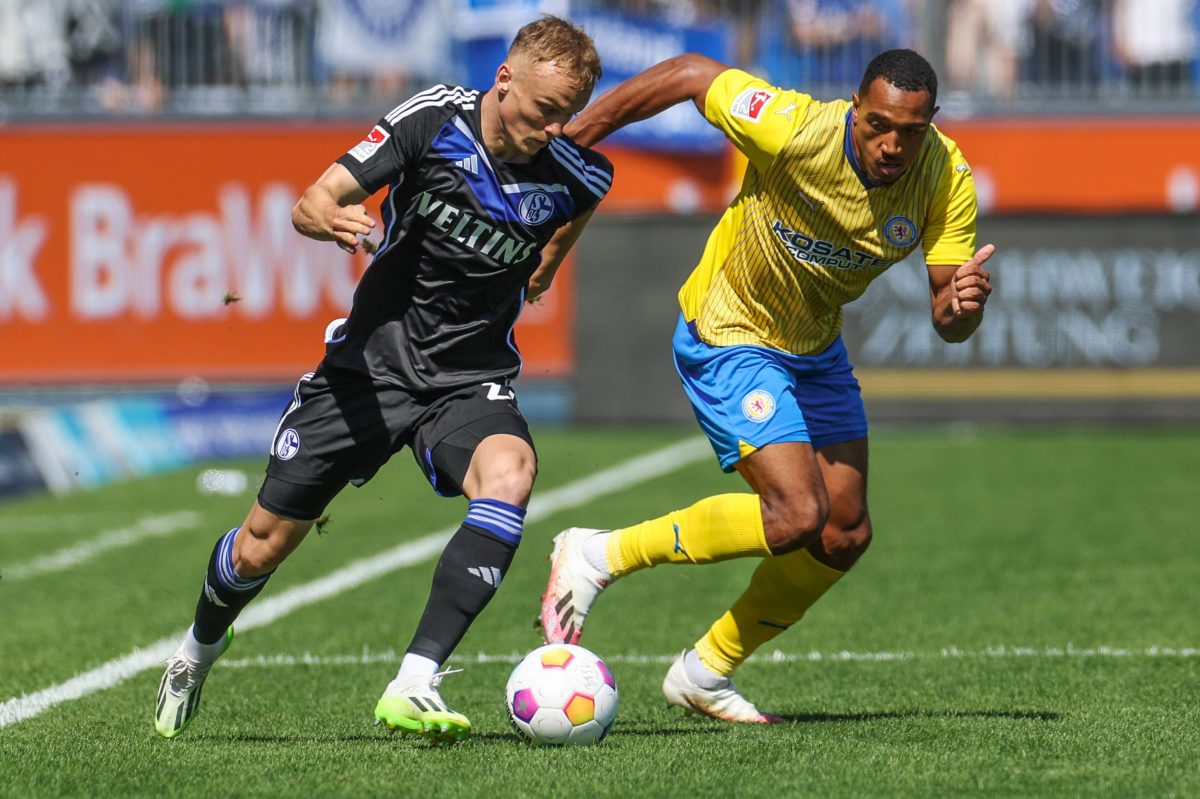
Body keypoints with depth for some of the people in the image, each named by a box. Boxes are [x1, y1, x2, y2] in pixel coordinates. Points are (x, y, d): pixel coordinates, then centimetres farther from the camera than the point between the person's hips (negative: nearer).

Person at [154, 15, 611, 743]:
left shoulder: (574, 175, -10)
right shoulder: (434, 119, -15)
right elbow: (312, 202, -17)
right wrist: (331, 219, -37)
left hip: (470, 380, 0)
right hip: (374, 356, 0)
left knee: (509, 474, -35)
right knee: (263, 545, 7)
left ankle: (414, 687, -36)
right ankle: (201, 647, 43)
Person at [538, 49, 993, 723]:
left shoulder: (946, 180, -18)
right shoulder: (795, 132, -33)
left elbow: (948, 323, -16)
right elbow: (690, 74, -19)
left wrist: (964, 302, -41)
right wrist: (574, 135, -14)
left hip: (816, 349, 7)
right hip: (730, 334, -7)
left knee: (845, 536, 7)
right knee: (796, 516, -22)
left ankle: (706, 673, 25)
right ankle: (599, 556, -7)